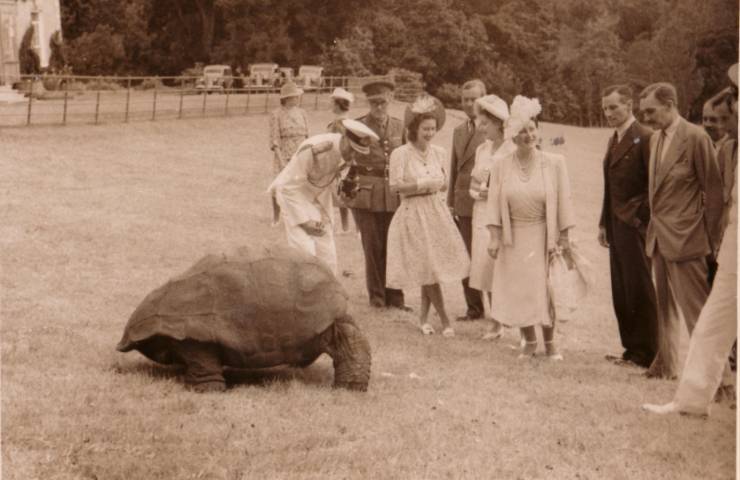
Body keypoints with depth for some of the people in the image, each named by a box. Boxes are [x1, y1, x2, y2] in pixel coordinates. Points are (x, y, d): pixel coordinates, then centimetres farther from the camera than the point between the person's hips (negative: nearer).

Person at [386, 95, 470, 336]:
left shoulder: (439, 152, 6)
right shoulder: (400, 154, -9)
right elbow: (395, 185, -16)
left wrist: (440, 184, -5)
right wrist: (424, 184, -16)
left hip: (436, 212, 5)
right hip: (413, 214, -5)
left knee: (431, 269, 6)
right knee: (428, 269, -5)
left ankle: (423, 317, 21)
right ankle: (444, 320, 4)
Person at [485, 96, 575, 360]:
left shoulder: (554, 162, -5)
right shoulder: (500, 165, -1)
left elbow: (563, 201, -3)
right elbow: (494, 203, -1)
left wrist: (564, 237, -4)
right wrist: (494, 238, -6)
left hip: (543, 236, -2)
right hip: (513, 238, 2)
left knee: (545, 291, -1)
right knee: (517, 291, 4)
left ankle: (549, 343, 18)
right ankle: (529, 342, 20)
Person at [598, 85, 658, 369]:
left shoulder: (644, 138, -12)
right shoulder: (614, 140, 16)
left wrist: (640, 218, -16)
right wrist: (604, 223, 15)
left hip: (635, 225, -9)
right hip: (617, 226, 9)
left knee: (639, 290, -2)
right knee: (621, 292, 11)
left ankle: (645, 354, 6)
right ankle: (632, 349, 19)